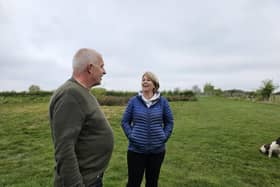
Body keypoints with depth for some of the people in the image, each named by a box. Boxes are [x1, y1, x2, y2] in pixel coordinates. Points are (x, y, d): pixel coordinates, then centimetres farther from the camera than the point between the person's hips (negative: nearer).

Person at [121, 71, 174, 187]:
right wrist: (131, 136, -8)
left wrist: (164, 137, -3)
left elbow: (169, 122, 7)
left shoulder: (162, 101, -1)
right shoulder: (134, 101, -4)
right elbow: (125, 121, 2)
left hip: (157, 149, 2)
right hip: (136, 149, -1)